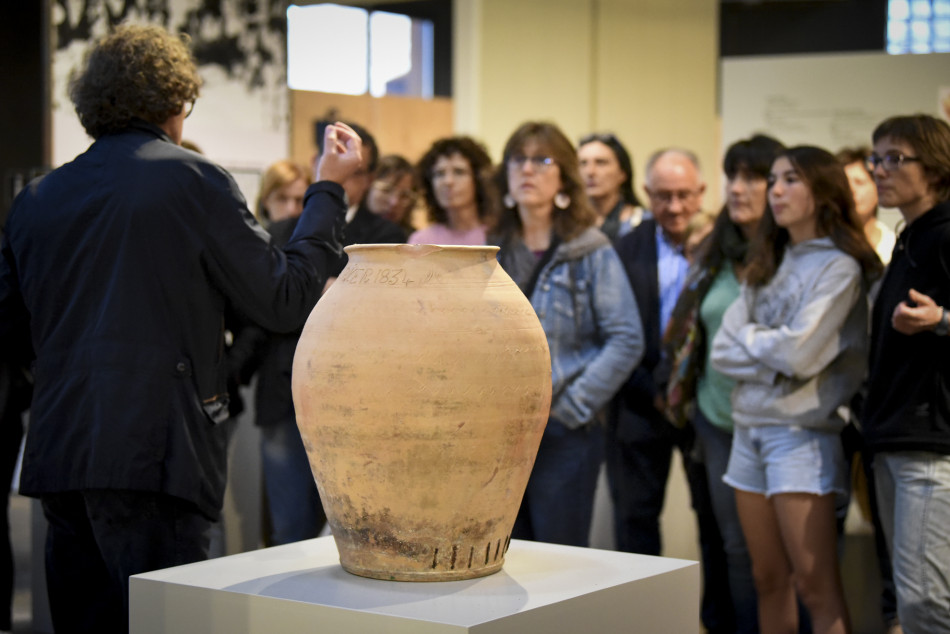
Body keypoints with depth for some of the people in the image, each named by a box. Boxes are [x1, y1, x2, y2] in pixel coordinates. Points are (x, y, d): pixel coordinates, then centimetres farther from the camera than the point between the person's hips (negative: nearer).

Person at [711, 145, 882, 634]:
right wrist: (774, 361, -8)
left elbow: (799, 353, -17)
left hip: (803, 433, -7)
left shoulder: (840, 267, -6)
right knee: (769, 581, 10)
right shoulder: (766, 265, 15)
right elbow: (723, 351, 7)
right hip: (749, 429, 7)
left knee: (816, 587, -7)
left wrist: (749, 336, 1)